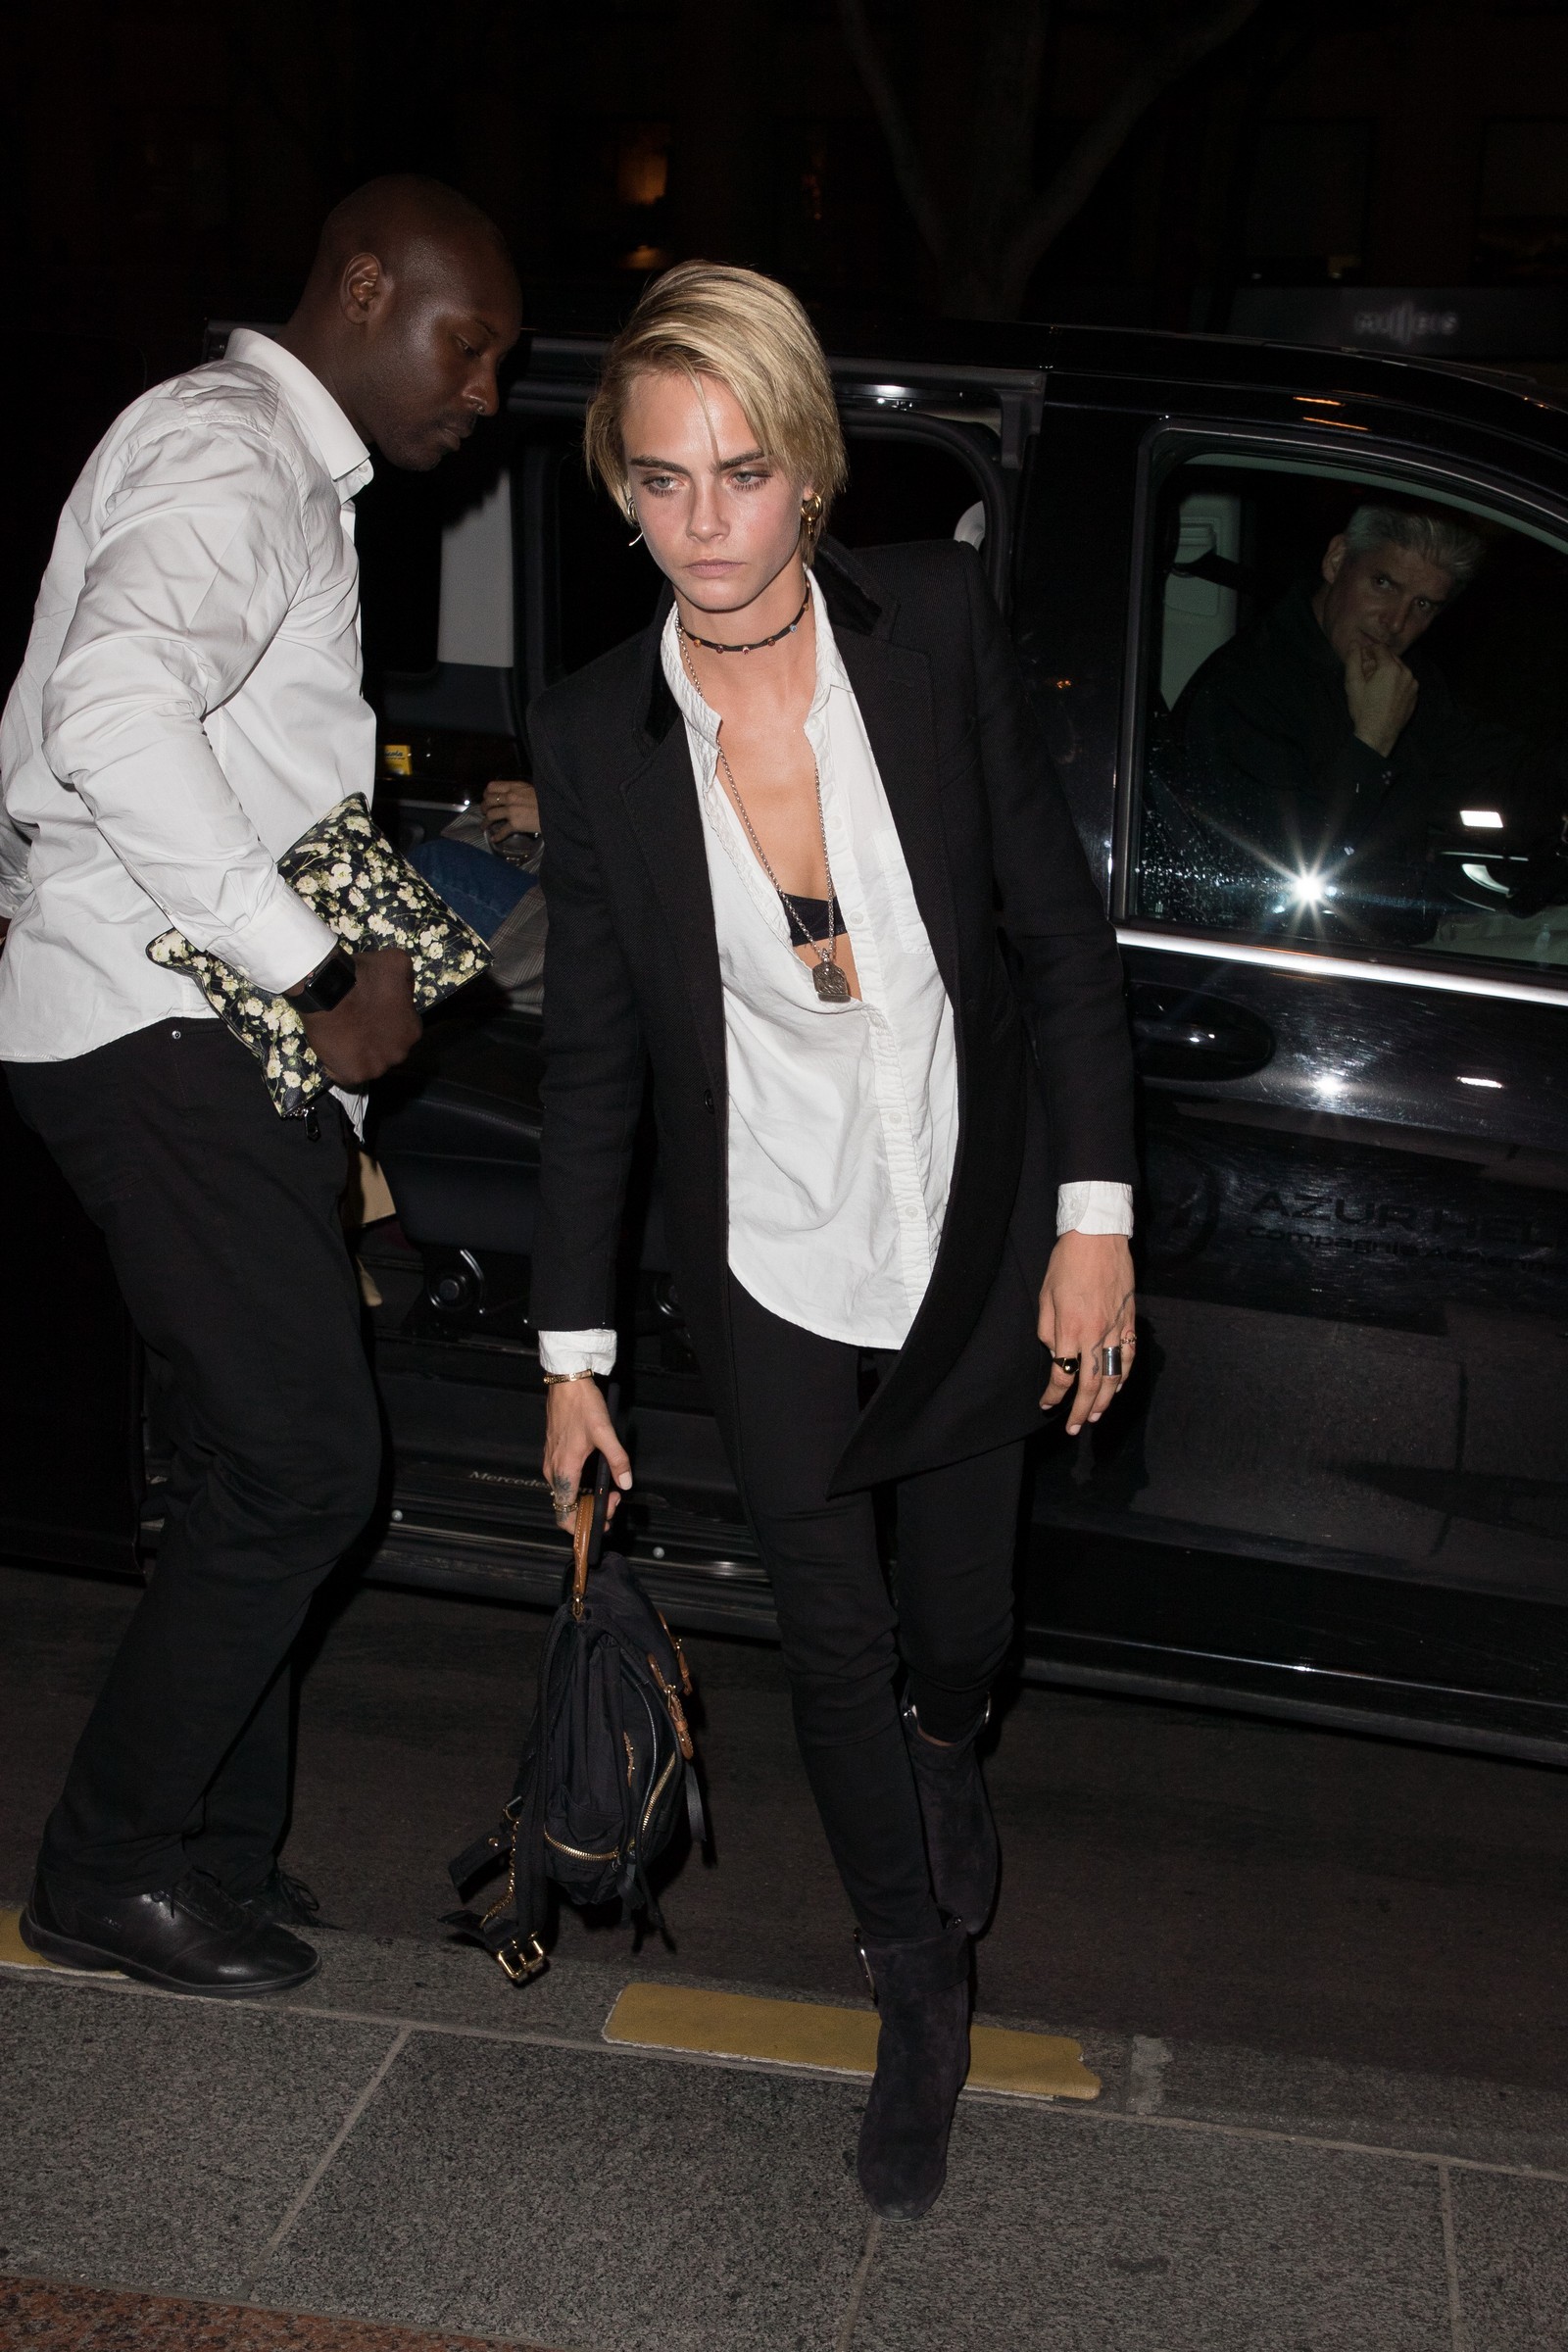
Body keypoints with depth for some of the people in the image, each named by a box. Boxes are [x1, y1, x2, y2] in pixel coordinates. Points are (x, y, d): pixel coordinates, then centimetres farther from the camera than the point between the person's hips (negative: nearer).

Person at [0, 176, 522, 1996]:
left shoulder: (295, 478, 23)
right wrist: (321, 974, -24)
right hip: (162, 1039, -10)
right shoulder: (228, 450, -11)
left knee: (260, 1467, 13)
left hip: (221, 1042, 10)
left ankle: (214, 1851, 25)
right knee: (303, 1462, -8)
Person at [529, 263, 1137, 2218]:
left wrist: (1095, 1214, -8)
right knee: (835, 1650, 8)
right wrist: (573, 1355, 0)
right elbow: (591, 1055, -3)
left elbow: (1061, 932, -6)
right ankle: (923, 1993, 36)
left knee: (956, 1629, 17)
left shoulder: (935, 623, -13)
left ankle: (947, 1749, 57)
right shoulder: (594, 731, -11)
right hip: (774, 1265, 0)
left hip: (979, 1244, 1)